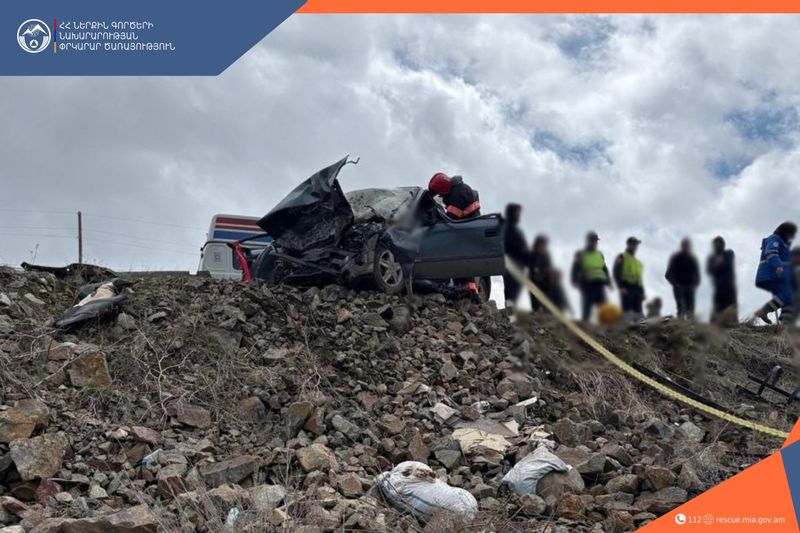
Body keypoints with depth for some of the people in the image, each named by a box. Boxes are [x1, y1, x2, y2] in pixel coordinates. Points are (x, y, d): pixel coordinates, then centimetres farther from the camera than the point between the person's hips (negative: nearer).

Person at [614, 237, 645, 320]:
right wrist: (621, 287, -18)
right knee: (627, 311, -16)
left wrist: (642, 291, 16)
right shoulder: (621, 258, 7)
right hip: (626, 288, -7)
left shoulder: (638, 262, 28)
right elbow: (616, 274, -5)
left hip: (637, 288, 7)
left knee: (638, 312, -1)